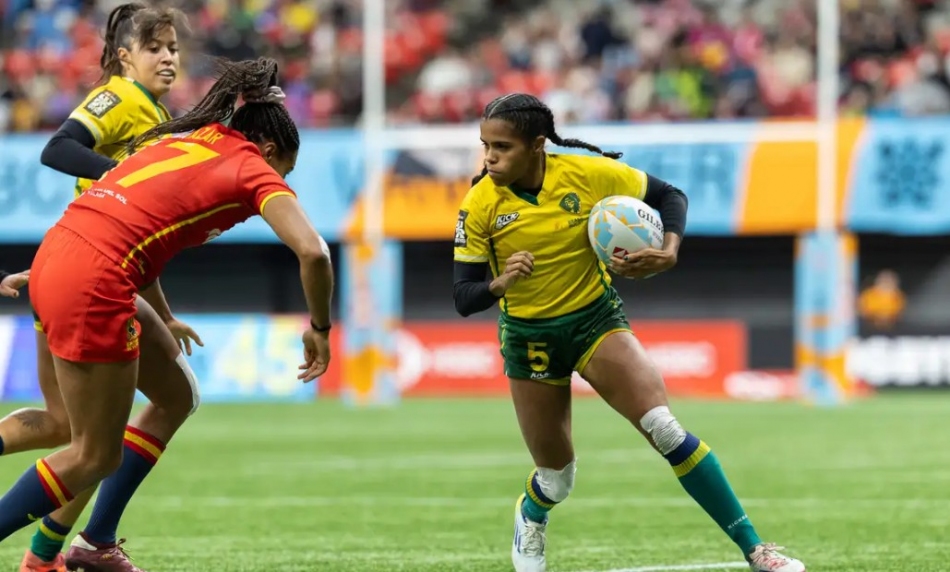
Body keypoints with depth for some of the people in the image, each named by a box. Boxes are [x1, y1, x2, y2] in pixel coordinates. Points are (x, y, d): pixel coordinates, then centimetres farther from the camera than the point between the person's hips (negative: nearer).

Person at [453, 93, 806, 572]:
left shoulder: (588, 174, -16)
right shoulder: (480, 205, -15)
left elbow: (669, 196, -2)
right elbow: (463, 299, -13)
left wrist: (669, 251, -21)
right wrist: (499, 284, -35)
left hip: (596, 319, -1)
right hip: (529, 339, 1)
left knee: (665, 428, -20)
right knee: (557, 475, 7)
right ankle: (530, 518, 48)